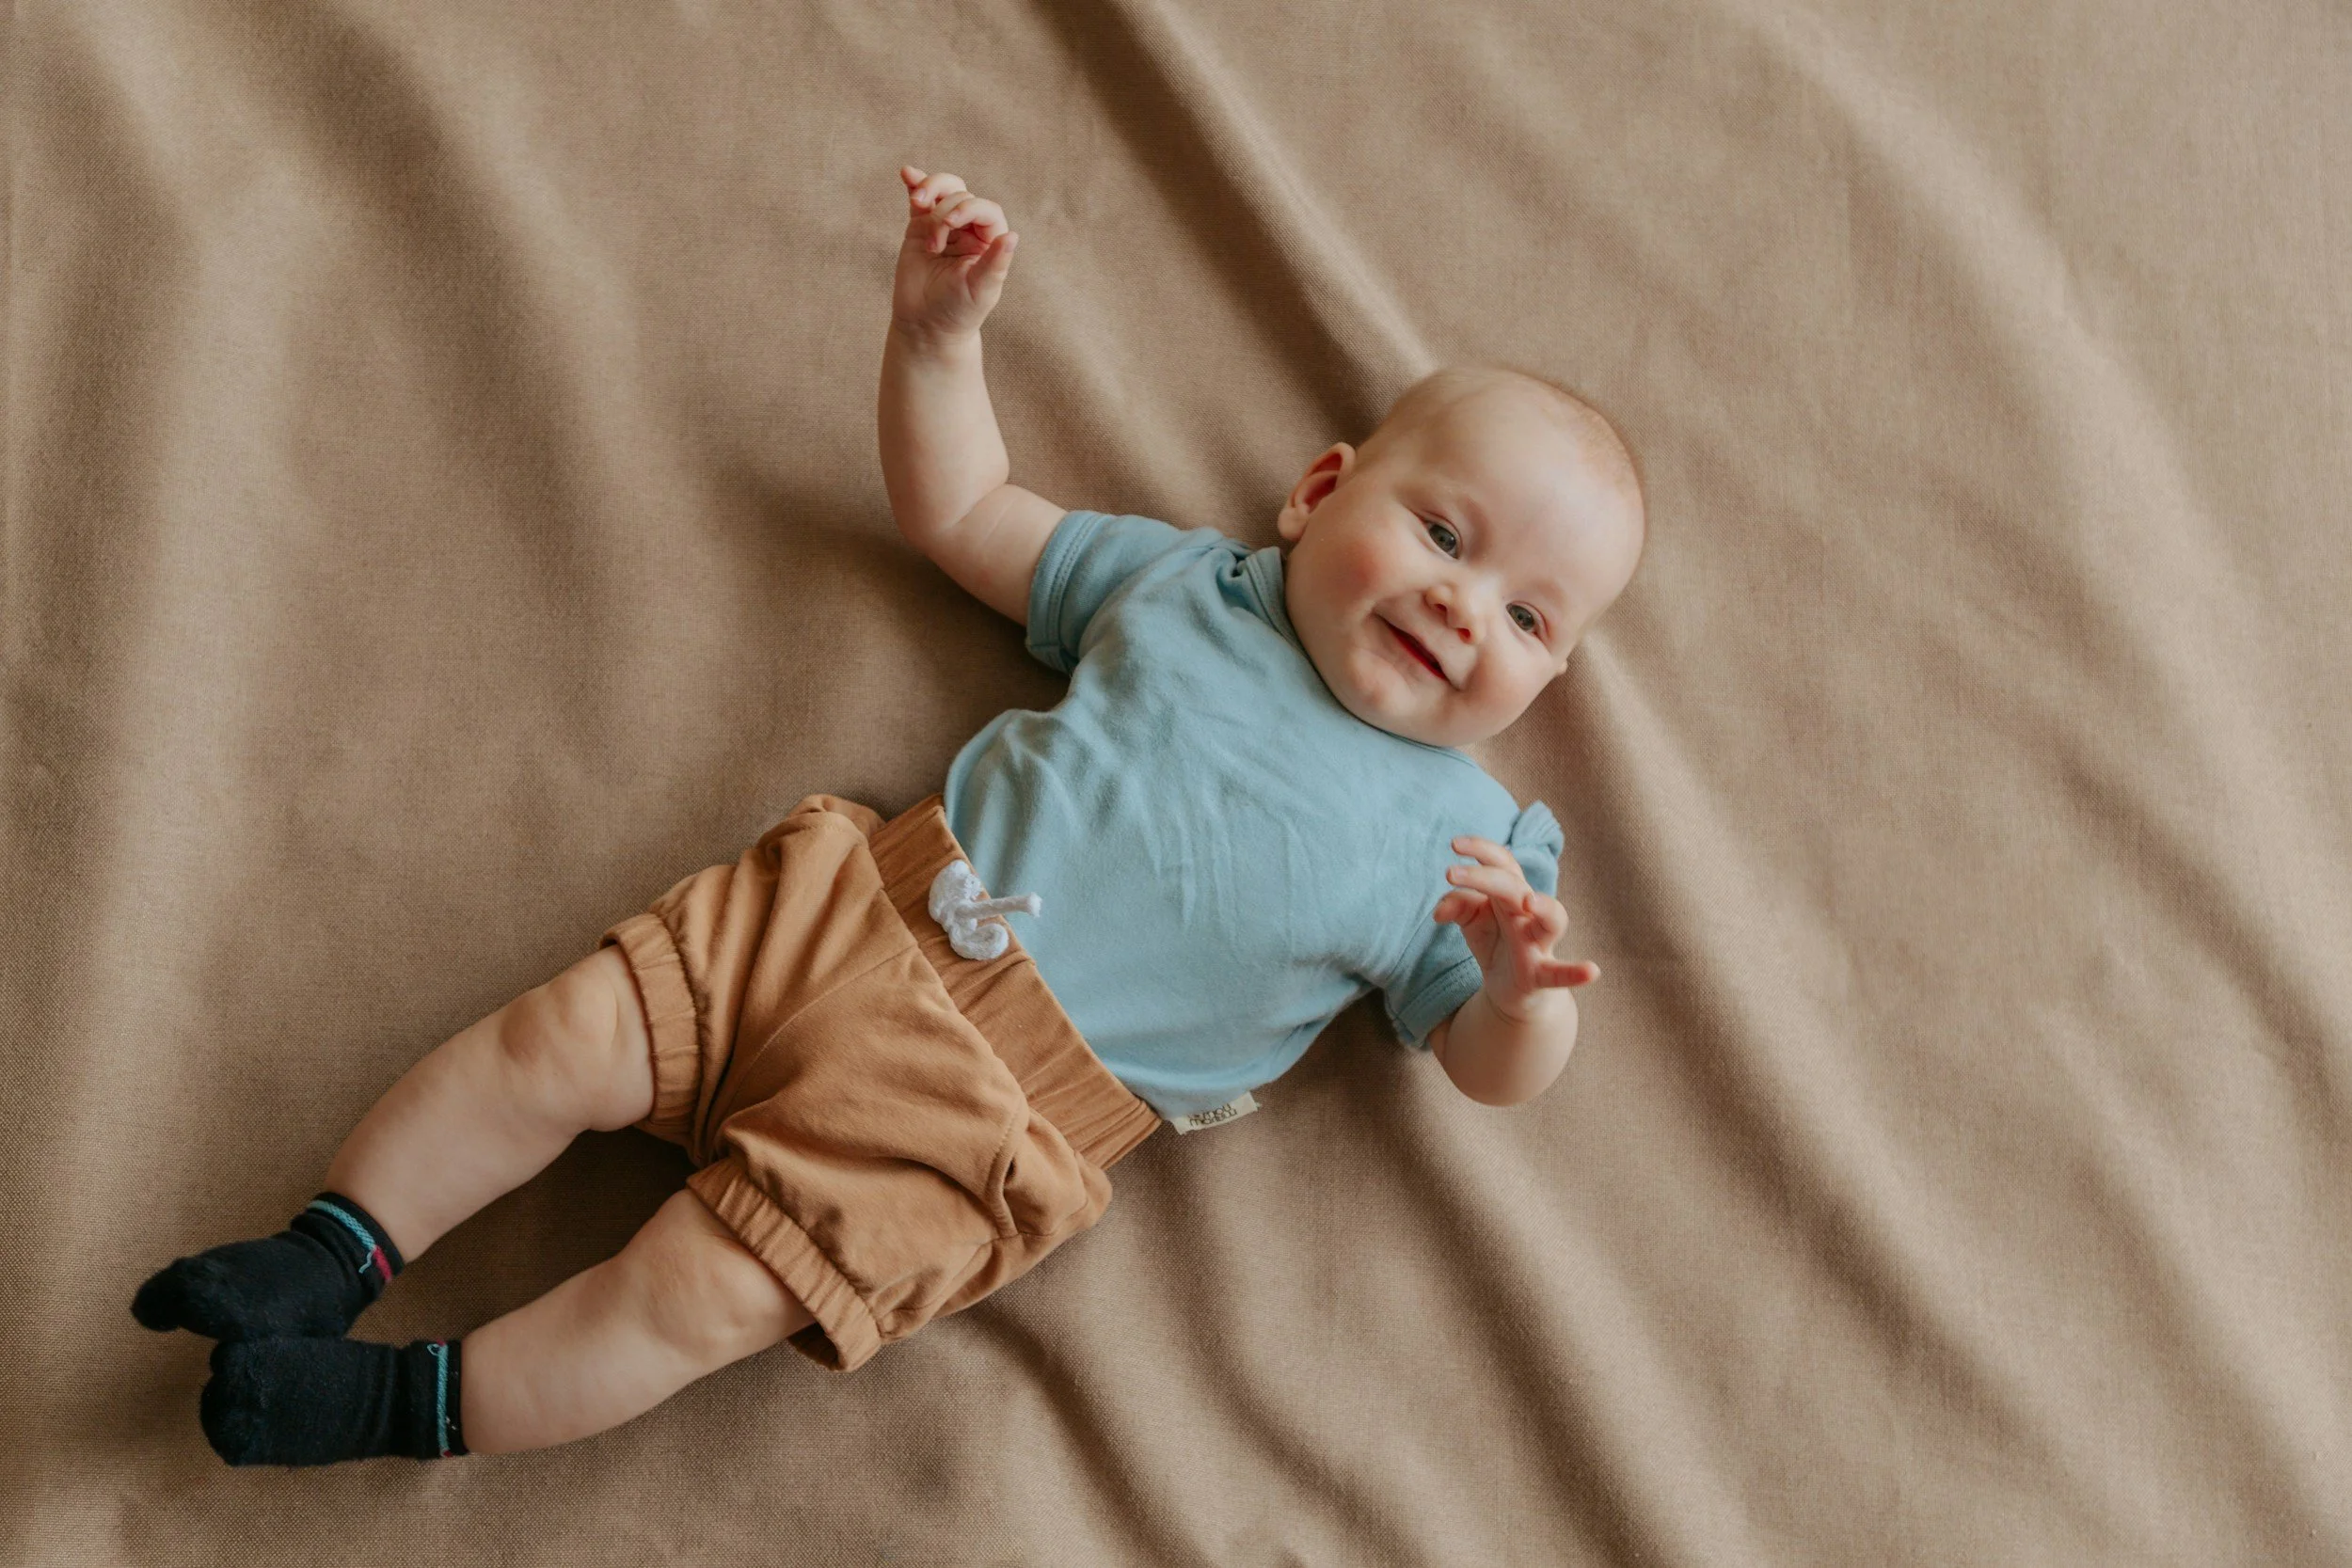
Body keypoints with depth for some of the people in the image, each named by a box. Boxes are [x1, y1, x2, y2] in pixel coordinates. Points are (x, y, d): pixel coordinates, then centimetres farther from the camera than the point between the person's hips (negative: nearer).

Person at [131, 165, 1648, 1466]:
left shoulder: (1456, 843, 1)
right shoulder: (1187, 582, 9)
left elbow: (1492, 1069, 1)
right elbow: (963, 514, 18)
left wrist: (1525, 988, -23)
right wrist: (939, 329, 5)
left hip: (988, 1110, -3)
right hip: (863, 909, 4)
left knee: (696, 1296, -13)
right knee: (557, 1041, -5)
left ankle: (406, 1407, 5)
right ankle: (331, 1254, 13)